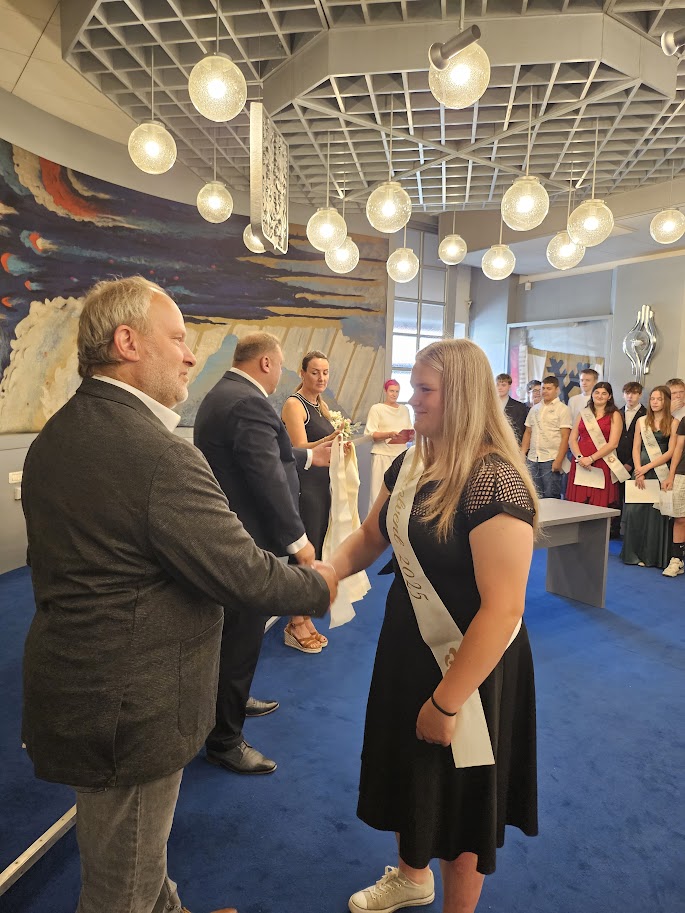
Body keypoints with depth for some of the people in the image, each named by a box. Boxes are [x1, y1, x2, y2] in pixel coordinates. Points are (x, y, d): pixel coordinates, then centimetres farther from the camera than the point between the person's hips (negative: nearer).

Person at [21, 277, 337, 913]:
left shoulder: (53, 437, 2)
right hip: (130, 711, -9)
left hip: (68, 687, 9)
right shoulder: (161, 456, -28)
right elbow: (245, 576, -24)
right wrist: (319, 584, -5)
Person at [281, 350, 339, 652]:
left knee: (316, 552, 11)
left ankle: (303, 619, 22)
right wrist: (328, 440, -34)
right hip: (303, 486, -8)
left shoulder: (322, 405, 15)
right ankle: (296, 624, 8)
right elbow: (300, 449, -19)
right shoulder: (294, 404, -9)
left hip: (322, 485, 8)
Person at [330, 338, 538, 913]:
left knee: (458, 794, 17)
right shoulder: (410, 464, -2)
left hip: (469, 666, -8)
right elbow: (370, 537, 10)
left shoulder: (494, 482, -27)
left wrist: (447, 701, -21)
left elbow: (503, 609, -28)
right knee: (409, 769, 27)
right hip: (409, 646, 8)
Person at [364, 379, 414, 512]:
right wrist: (389, 434, -19)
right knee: (380, 491, -7)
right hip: (383, 455, -4)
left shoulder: (404, 409, 18)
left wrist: (410, 436, -3)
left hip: (401, 455, 4)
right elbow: (371, 434, -5)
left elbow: (410, 432, 20)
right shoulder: (376, 408, 2)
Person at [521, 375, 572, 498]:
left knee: (551, 497, -3)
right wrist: (522, 454, 8)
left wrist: (558, 461, -15)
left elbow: (565, 437, -7)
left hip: (551, 460, -5)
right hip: (532, 459, 5)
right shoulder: (535, 409, 15)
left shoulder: (562, 409, -1)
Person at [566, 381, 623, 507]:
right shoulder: (583, 414, 15)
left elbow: (613, 444, -5)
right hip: (580, 464, 3)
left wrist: (591, 458, -13)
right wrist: (579, 457, -8)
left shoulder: (614, 416, 5)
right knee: (577, 505, -2)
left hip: (602, 466, -3)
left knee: (599, 506, -5)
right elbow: (572, 440, 9)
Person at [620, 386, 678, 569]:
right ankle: (635, 553, 7)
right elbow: (636, 448, 8)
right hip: (641, 471, 3)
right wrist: (638, 470, -5)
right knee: (634, 510, -4)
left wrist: (648, 467, -10)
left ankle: (654, 556, 10)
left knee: (657, 514, -2)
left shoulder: (673, 423, 1)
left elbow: (671, 452, -4)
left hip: (662, 472, -2)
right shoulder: (641, 421, 11)